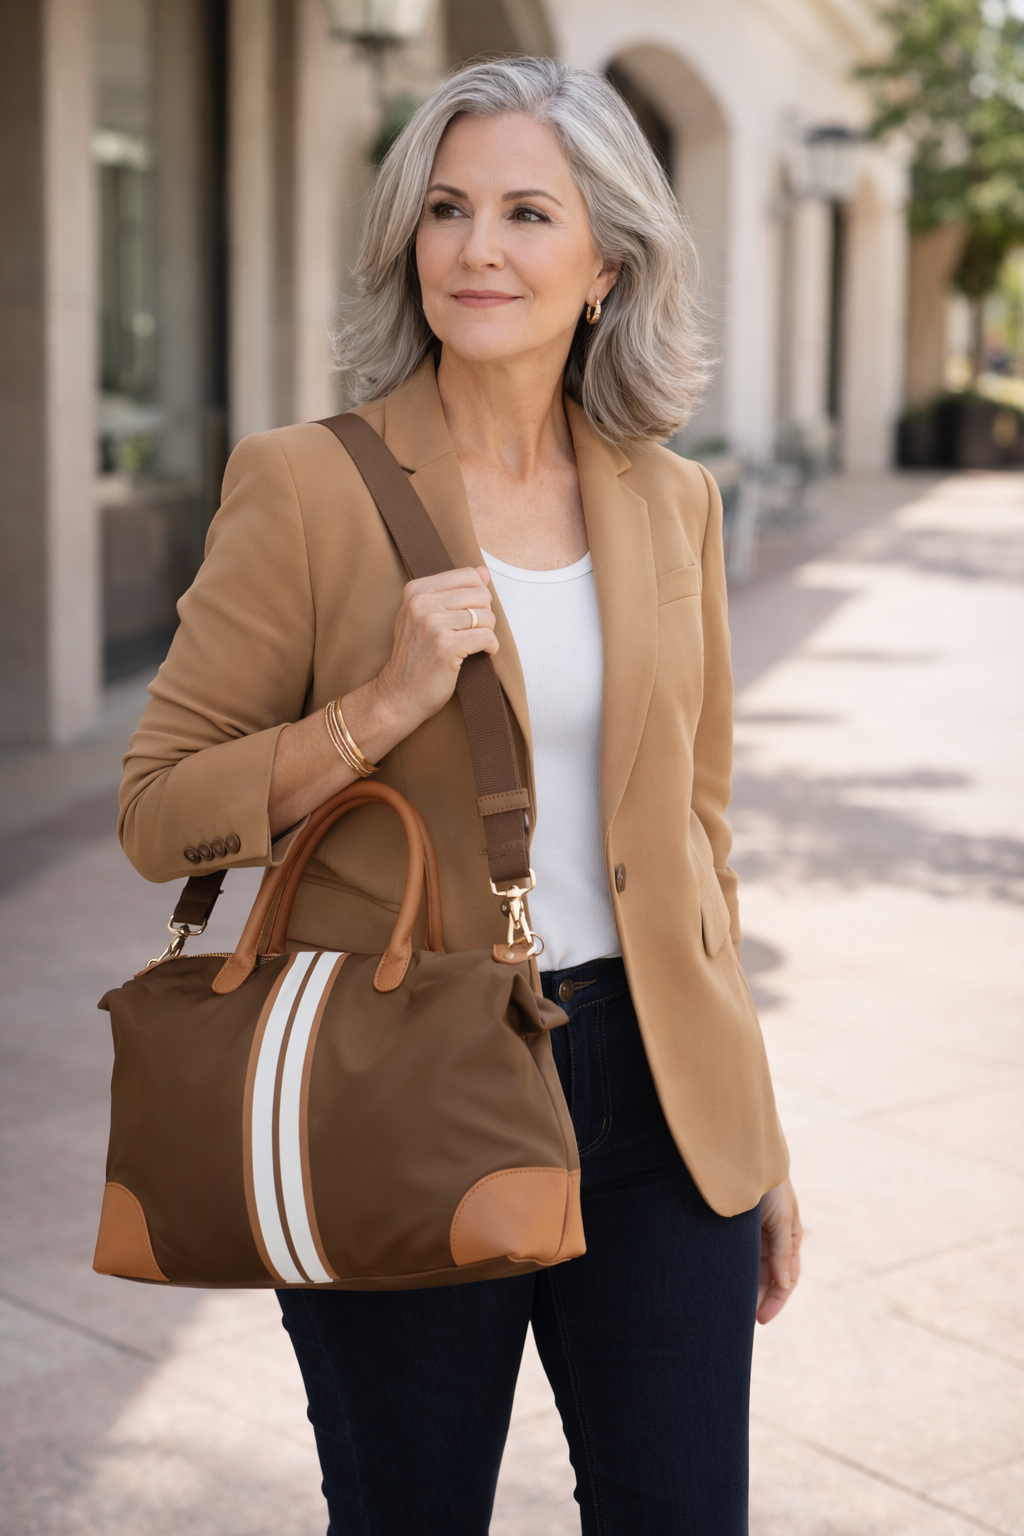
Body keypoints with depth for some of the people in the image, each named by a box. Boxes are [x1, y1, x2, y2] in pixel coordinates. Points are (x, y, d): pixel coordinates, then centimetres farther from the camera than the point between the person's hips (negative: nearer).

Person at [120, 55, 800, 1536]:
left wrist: (757, 1140, 14)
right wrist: (377, 712, -21)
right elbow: (156, 813, -6)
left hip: (652, 1089, 4)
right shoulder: (306, 486, -7)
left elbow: (692, 826, 13)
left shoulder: (672, 500, 6)